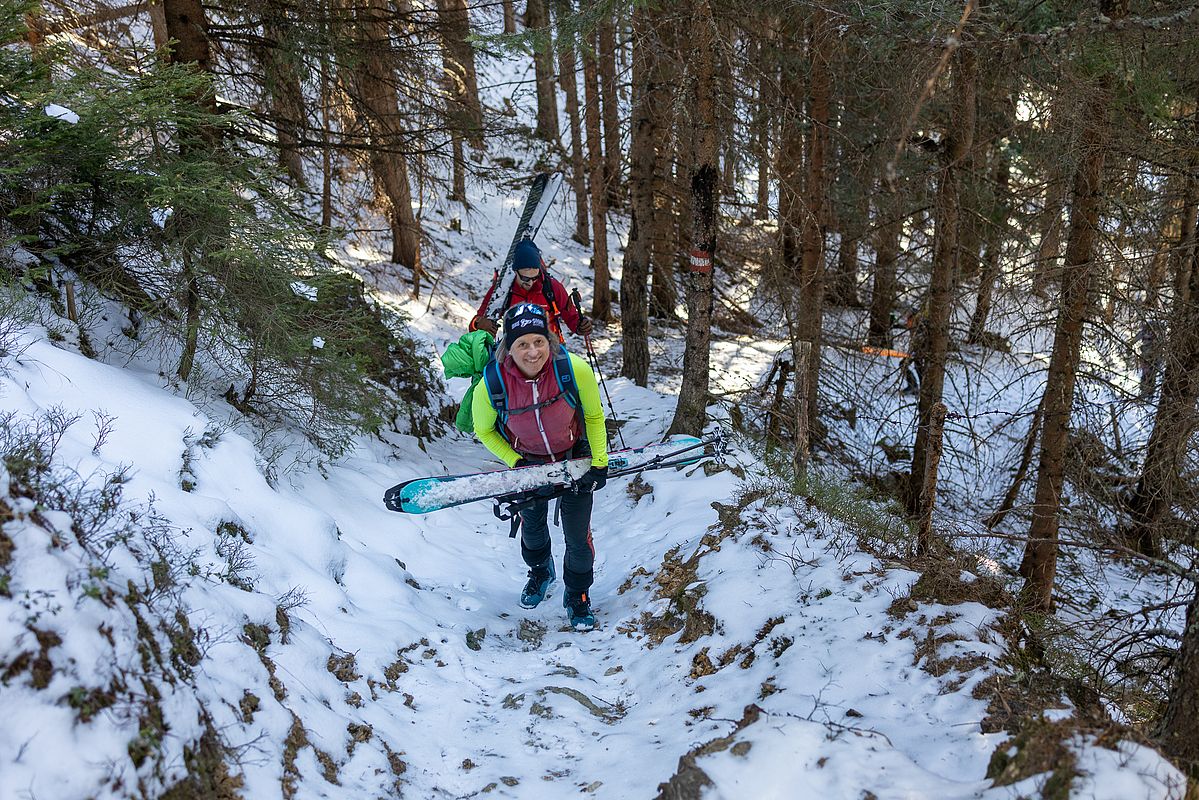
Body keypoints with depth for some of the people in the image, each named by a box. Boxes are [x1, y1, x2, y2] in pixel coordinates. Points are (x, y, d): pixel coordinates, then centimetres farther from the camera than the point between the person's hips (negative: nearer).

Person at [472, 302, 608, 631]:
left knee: (578, 536, 2)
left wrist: (599, 463, -11)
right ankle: (541, 573, 56)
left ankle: (577, 597, 30)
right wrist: (514, 463, -15)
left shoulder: (575, 369, -34)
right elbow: (483, 430, -9)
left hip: (575, 457, -1)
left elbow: (594, 416, -13)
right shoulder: (493, 384, -32)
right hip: (529, 461, 1)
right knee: (532, 526, 23)